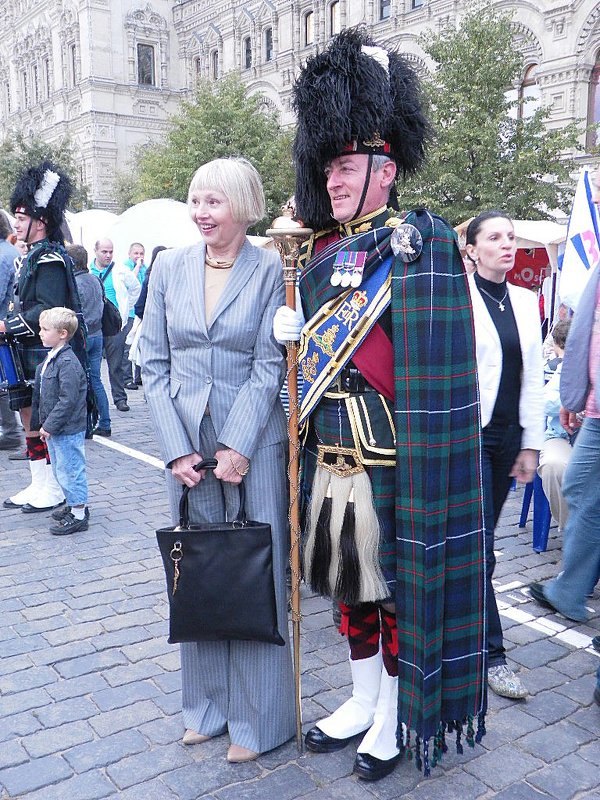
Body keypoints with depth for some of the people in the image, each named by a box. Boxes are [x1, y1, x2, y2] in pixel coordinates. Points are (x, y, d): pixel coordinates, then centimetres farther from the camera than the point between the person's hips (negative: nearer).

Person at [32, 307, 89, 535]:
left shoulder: (68, 363, -21)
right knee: (60, 470, 20)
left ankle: (78, 515, 10)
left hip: (68, 430, -10)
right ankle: (75, 505, 35)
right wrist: (40, 422, 16)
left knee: (69, 471, -1)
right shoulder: (49, 359, 10)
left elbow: (67, 400, -24)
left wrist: (49, 425, -21)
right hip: (54, 430, 10)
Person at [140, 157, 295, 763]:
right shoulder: (169, 267, 5)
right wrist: (177, 449, -4)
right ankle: (207, 706, 31)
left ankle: (256, 718, 22)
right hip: (185, 443, 4)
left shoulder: (271, 270, -5)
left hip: (252, 443, -3)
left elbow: (269, 366, -8)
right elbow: (153, 363, 4)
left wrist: (236, 448, -14)